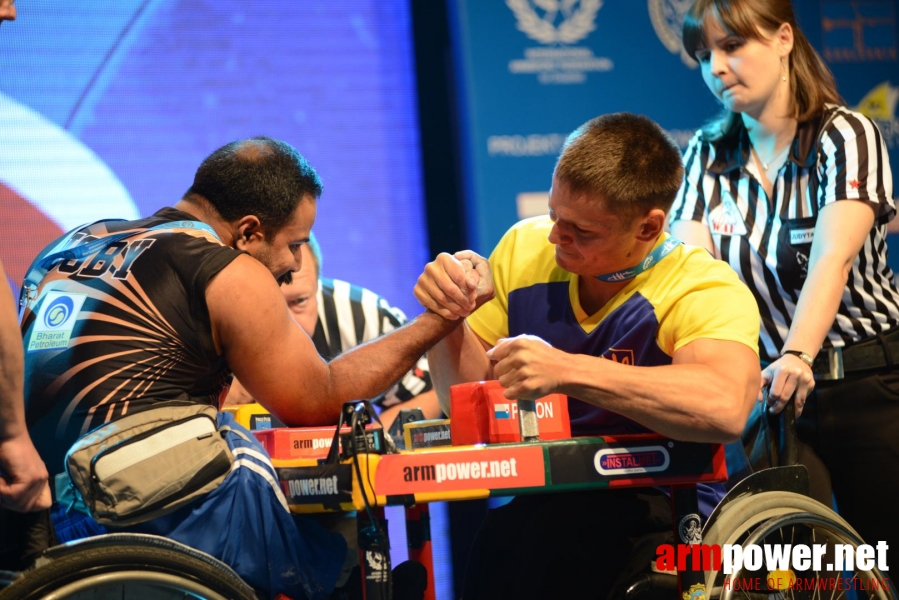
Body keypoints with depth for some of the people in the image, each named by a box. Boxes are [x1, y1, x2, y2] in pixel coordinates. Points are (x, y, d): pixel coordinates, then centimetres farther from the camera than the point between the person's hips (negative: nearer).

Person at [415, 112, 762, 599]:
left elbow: (725, 408, -35)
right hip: (540, 501, 4)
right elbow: (469, 400, 9)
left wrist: (567, 371, -36)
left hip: (657, 507, -4)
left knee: (555, 534, -29)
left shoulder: (706, 291, -14)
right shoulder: (524, 248, 1)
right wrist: (449, 321, -11)